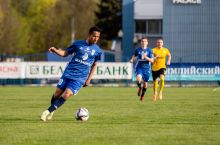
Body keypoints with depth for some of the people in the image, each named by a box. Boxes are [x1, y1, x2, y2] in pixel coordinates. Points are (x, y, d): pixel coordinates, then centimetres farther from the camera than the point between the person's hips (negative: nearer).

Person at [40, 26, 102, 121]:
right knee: (57, 93, 2)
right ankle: (51, 112, 27)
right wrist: (56, 51, -14)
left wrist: (89, 79, 12)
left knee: (67, 94, -18)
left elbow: (94, 65, 17)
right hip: (68, 73, 1)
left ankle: (49, 111, -14)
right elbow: (65, 53, 6)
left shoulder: (97, 51, 5)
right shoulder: (78, 44, 3)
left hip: (79, 78, -1)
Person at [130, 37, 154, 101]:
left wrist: (146, 57, -23)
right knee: (138, 79, -28)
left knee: (145, 84, 6)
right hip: (139, 67, 0)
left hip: (146, 69, 0)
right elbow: (134, 56, 22)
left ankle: (142, 95, 31)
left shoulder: (149, 50, -2)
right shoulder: (138, 50, 3)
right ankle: (140, 88, 5)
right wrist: (132, 59, 1)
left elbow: (152, 60, -6)